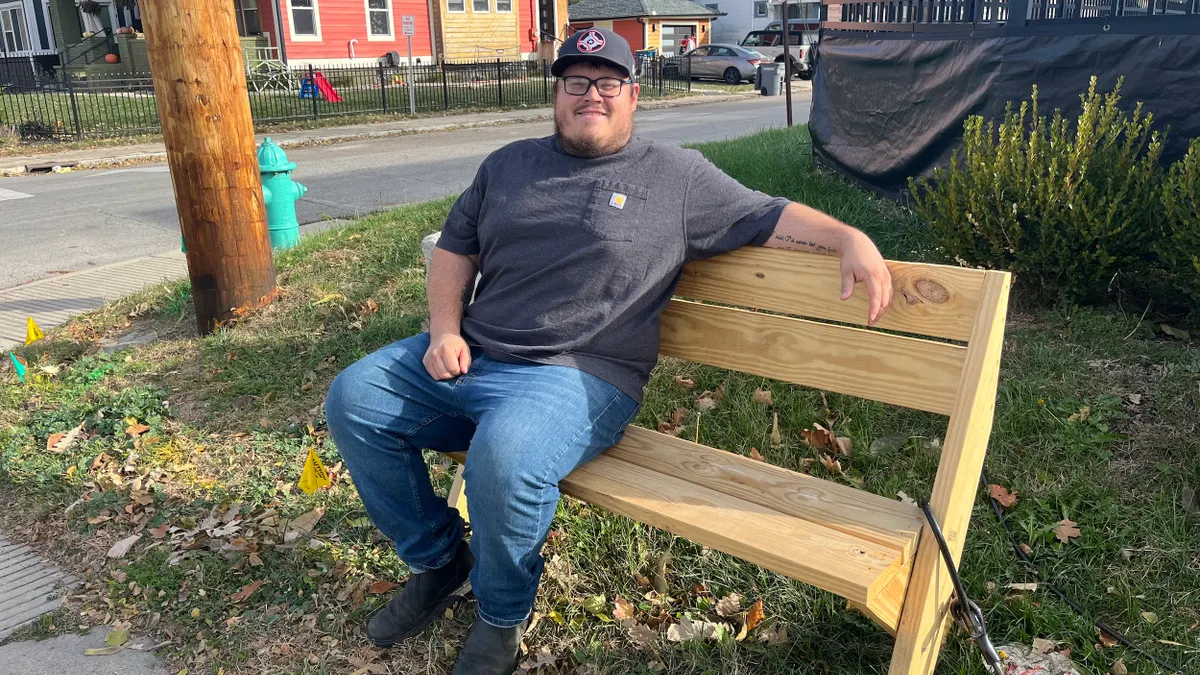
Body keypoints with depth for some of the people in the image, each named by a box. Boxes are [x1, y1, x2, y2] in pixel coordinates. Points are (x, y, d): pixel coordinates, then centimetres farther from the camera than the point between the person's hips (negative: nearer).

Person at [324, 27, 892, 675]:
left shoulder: (678, 176, 6)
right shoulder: (508, 165, 18)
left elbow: (772, 217, 5)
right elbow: (455, 248, 19)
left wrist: (851, 240, -12)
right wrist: (444, 331, 4)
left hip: (576, 376, -6)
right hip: (469, 356, 6)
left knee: (503, 457, -35)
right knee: (352, 398, -4)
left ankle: (502, 615, -1)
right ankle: (440, 562, 13)